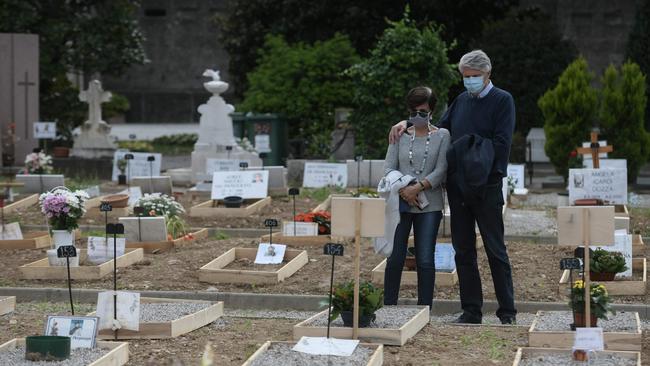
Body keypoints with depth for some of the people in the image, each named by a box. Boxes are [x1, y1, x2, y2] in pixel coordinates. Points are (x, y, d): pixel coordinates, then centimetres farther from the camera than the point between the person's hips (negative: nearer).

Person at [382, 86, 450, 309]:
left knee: (425, 261, -4)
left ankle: (425, 309, 3)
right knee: (395, 259, 0)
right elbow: (389, 168, 5)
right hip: (401, 204, 2)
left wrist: (417, 188, -17)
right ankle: (388, 306, 8)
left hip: (429, 206, -2)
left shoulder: (442, 136, 5)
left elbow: (440, 171, -4)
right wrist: (403, 190, -13)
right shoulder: (400, 135, 10)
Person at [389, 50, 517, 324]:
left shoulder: (502, 101, -3)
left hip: (487, 187, -6)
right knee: (463, 251, 7)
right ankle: (471, 310, 12)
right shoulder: (461, 101, 15)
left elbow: (501, 144, -11)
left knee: (495, 250, -3)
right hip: (457, 186, 6)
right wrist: (407, 124, 8)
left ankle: (507, 311, 2)